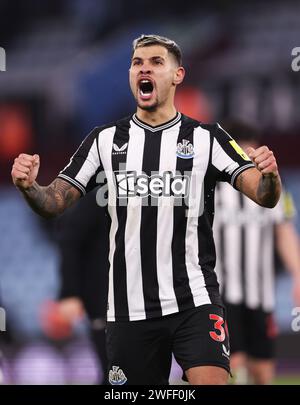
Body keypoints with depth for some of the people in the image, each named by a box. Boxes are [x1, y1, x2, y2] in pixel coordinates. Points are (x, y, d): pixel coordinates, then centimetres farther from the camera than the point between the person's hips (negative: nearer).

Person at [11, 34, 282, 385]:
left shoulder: (207, 138, 2)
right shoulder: (104, 140, 9)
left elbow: (265, 197, -5)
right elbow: (52, 204, 7)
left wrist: (269, 175, -28)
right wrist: (28, 186, -16)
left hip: (194, 301, -2)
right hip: (129, 308, 2)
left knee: (212, 382, -20)